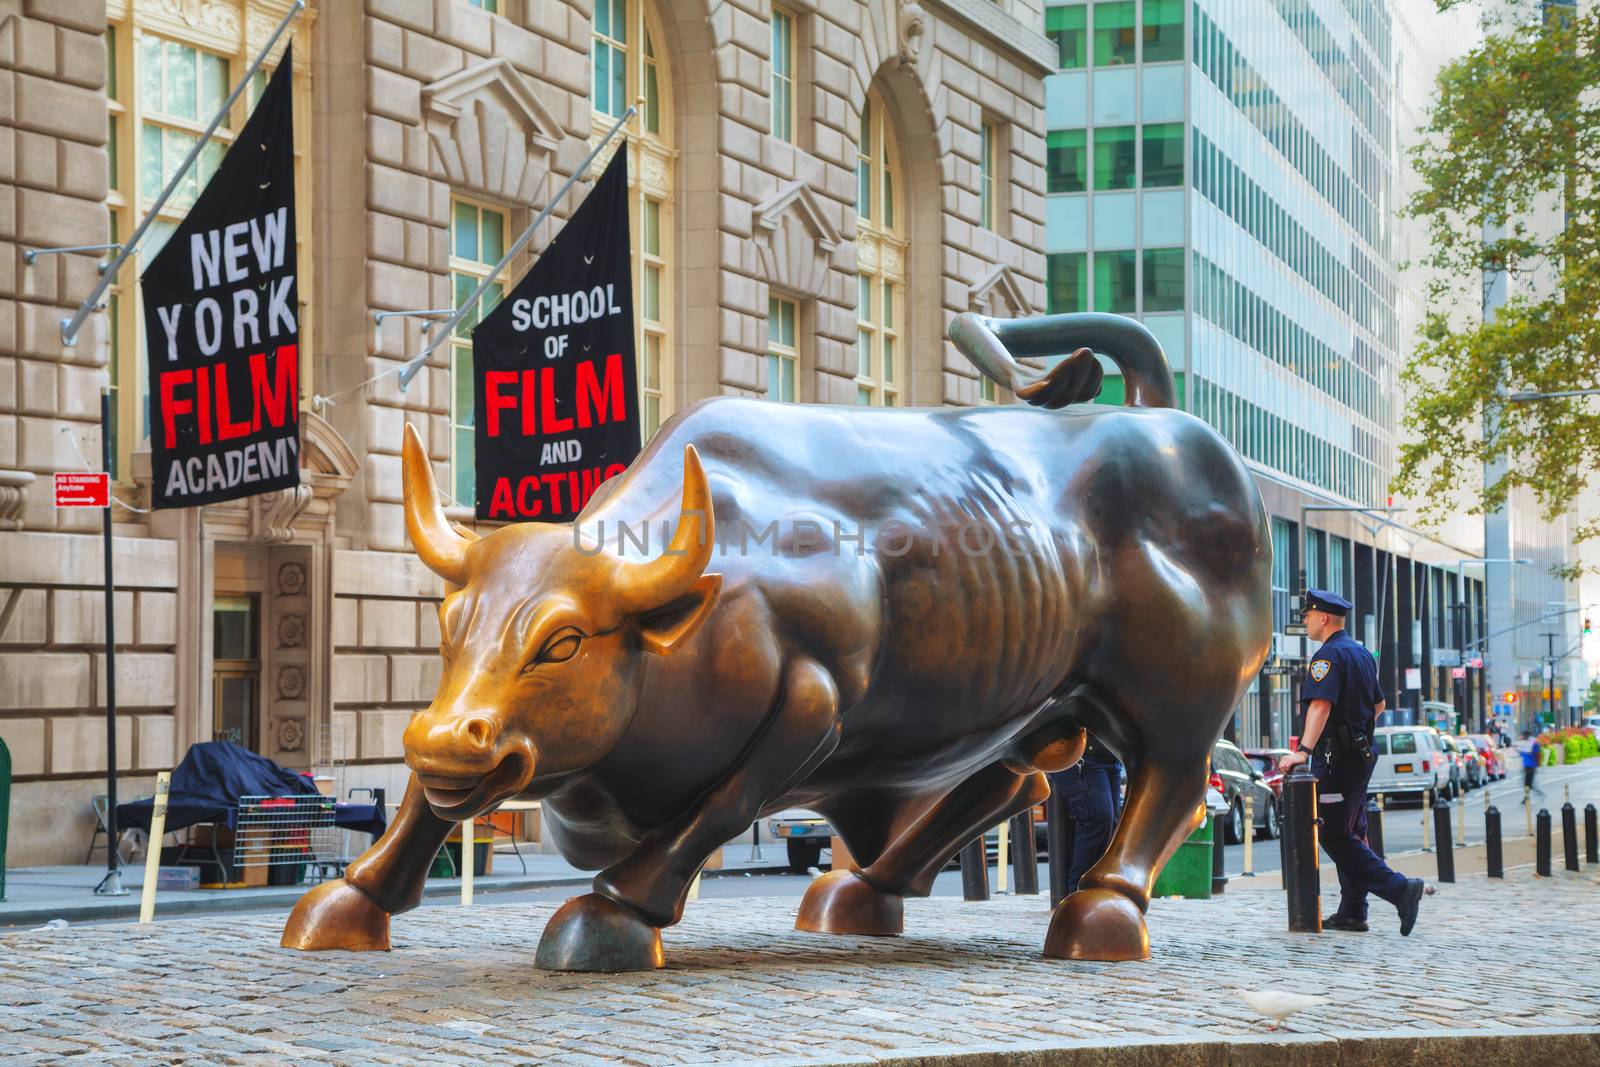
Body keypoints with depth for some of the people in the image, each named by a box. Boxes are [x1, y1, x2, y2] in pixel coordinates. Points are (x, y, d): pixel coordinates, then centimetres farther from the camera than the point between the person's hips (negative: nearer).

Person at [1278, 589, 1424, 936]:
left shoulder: (1329, 655, -15)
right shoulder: (1363, 654, 15)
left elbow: (1321, 704, -29)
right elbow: (1378, 705, 25)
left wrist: (1304, 750, -37)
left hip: (1336, 759, -10)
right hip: (1363, 754, 10)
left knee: (1334, 837, -9)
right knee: (1351, 835, 13)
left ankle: (1399, 888, -17)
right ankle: (1352, 913, 15)